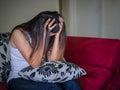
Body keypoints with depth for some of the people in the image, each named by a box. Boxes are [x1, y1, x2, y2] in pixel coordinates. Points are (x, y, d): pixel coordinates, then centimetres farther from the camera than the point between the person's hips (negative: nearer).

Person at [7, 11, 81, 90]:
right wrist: (44, 34, -26)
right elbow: (35, 64, -23)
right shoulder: (19, 33, -16)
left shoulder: (47, 36, -1)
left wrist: (57, 33, -17)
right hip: (18, 80, -4)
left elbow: (52, 60, -14)